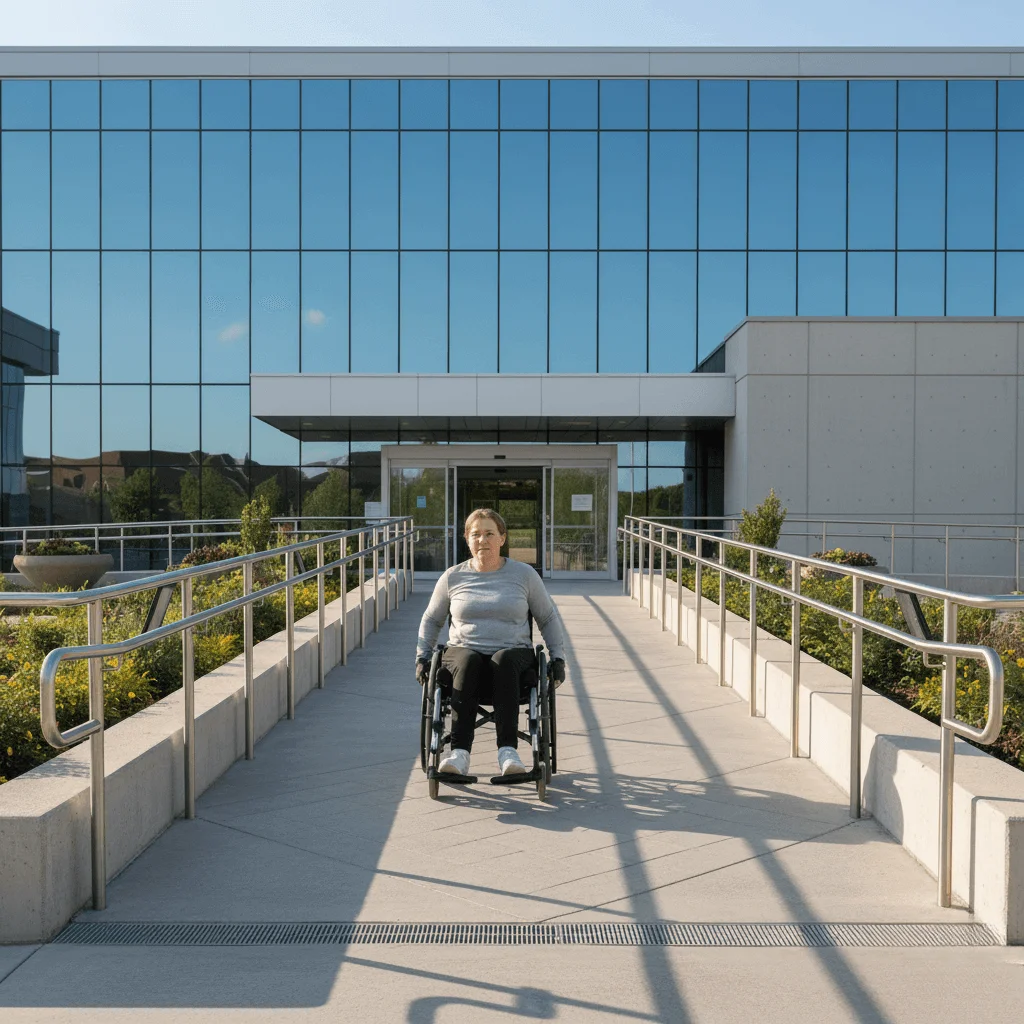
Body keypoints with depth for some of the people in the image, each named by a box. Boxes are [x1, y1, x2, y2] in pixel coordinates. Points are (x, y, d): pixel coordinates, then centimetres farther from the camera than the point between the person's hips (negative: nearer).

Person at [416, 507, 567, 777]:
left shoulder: (524, 574, 10)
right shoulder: (452, 577, 12)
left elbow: (548, 618, 17)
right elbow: (431, 620, 23)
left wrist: (558, 657, 7)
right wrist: (422, 656, 11)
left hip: (514, 653, -1)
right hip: (463, 651, 1)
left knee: (503, 659, -37)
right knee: (468, 662, -36)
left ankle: (508, 750, -41)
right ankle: (459, 753, -40)